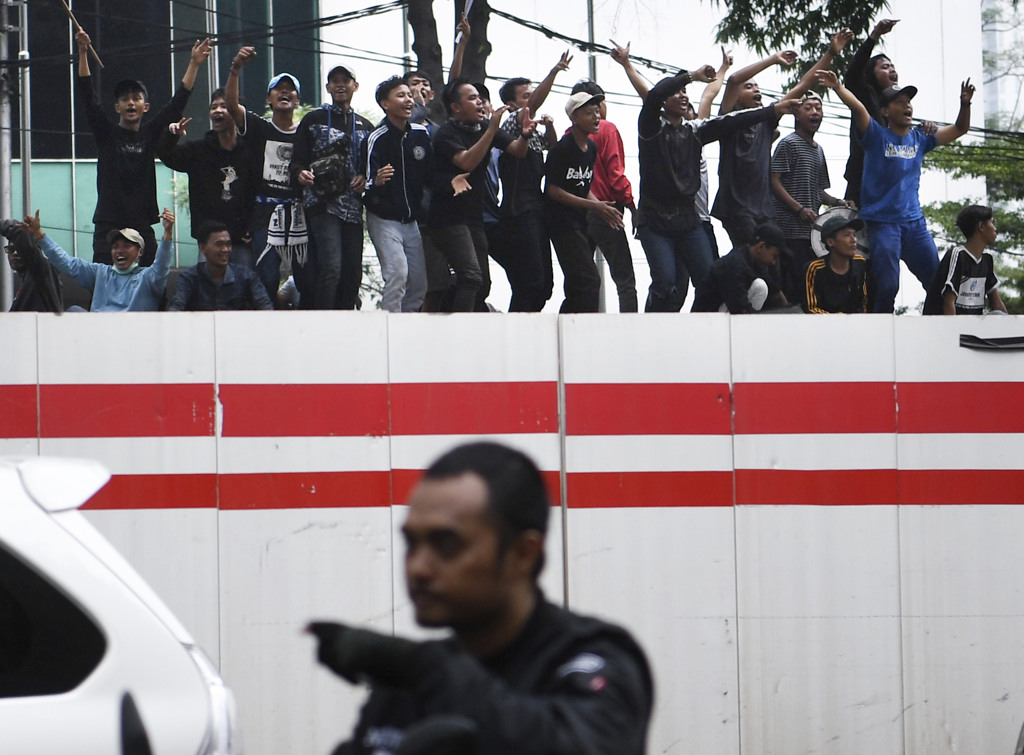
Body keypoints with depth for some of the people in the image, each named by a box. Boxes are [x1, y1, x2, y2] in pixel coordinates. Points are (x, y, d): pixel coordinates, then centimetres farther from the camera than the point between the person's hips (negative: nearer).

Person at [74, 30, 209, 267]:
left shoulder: (150, 134, 10)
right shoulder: (105, 134, 3)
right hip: (108, 227, -3)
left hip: (142, 227, 3)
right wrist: (83, 52, -14)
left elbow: (177, 103, 8)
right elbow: (88, 97, -5)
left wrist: (194, 64, 3)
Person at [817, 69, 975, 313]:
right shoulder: (877, 136, -1)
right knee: (887, 287, -10)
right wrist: (838, 87, -36)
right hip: (883, 223, -5)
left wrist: (965, 103, 0)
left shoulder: (919, 139, 13)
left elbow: (959, 129, 18)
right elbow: (858, 108, -19)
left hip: (915, 222, 5)